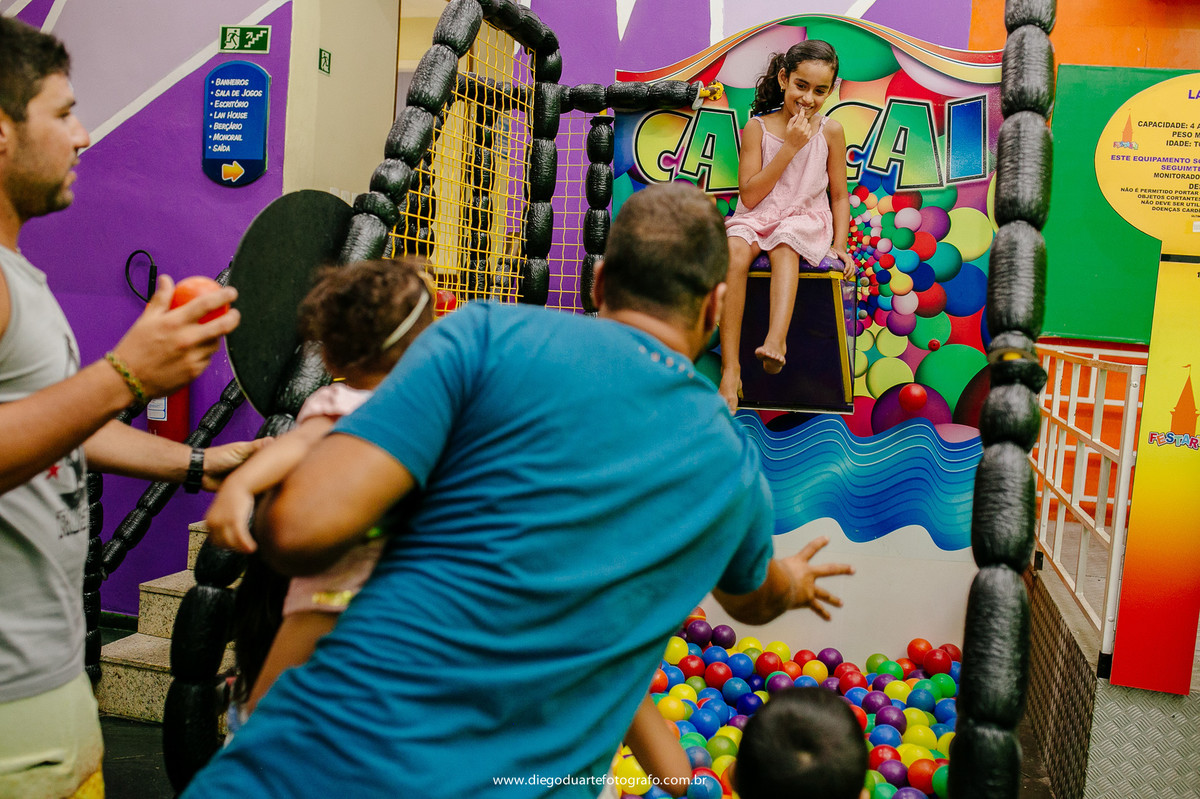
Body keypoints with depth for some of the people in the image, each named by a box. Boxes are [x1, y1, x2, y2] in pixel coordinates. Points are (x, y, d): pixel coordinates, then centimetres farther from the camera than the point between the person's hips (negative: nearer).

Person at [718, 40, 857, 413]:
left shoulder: (830, 131, 5)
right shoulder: (757, 127, 0)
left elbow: (839, 195, 11)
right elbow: (750, 196, -9)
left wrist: (840, 244, -3)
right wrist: (790, 147, -13)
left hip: (806, 220, 0)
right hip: (756, 219, 0)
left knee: (784, 243, -36)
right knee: (734, 253, -33)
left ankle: (776, 339, -54)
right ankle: (730, 370, -36)